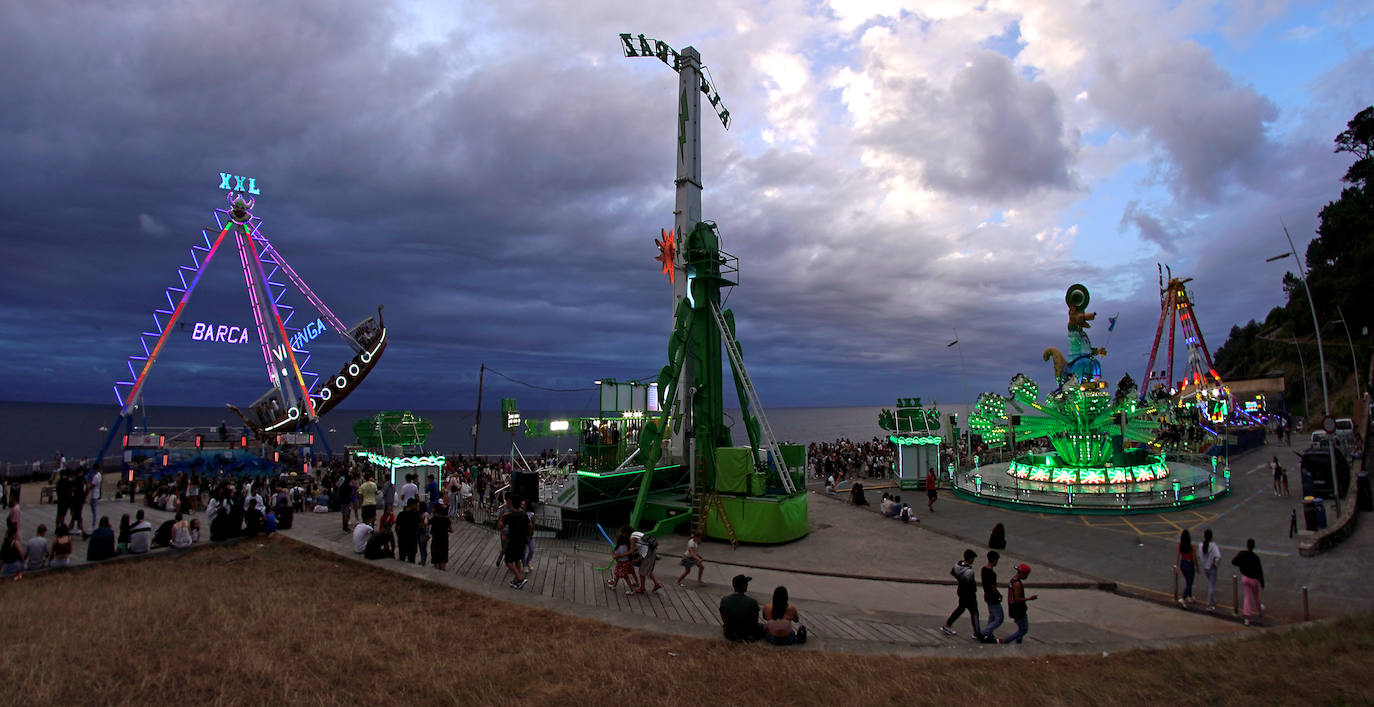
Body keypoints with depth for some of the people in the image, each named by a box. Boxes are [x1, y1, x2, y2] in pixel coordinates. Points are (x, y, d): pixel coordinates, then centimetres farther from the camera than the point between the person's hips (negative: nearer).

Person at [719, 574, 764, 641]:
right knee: (762, 627, 26)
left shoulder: (724, 600, -15)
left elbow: (724, 620, -1)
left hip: (729, 635, 1)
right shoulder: (752, 602, -23)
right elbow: (755, 622, -8)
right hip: (748, 636, -1)